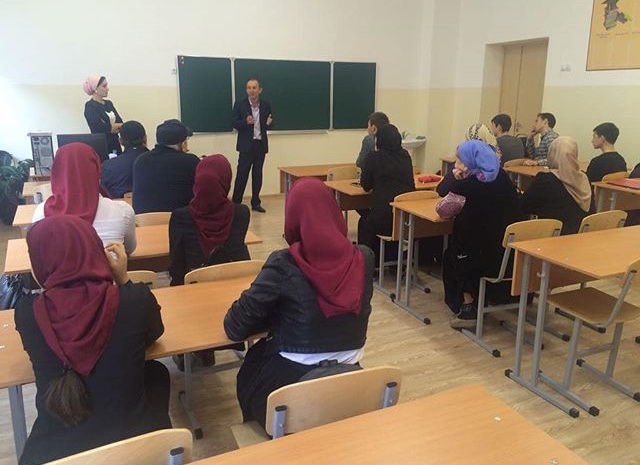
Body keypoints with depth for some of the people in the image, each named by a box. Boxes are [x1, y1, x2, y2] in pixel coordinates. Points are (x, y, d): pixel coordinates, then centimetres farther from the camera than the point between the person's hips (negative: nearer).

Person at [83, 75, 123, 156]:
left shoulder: (109, 103, 14)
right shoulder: (90, 106, -7)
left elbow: (121, 123, 8)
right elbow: (100, 128, -17)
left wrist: (112, 127, -11)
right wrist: (117, 126, -4)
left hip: (115, 145, 6)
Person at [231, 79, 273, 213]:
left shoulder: (266, 105, 5)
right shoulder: (239, 104, -3)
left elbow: (269, 124, 10)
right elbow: (234, 123, -5)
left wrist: (269, 123, -14)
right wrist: (246, 122, -23)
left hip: (261, 144, 3)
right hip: (246, 145, -3)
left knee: (258, 175, 9)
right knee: (242, 174, -2)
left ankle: (255, 202, 18)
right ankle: (236, 203, 6)